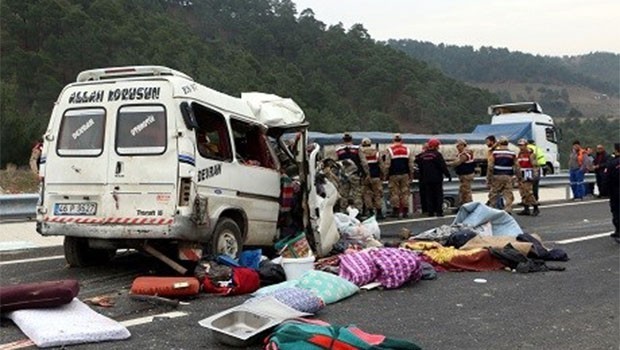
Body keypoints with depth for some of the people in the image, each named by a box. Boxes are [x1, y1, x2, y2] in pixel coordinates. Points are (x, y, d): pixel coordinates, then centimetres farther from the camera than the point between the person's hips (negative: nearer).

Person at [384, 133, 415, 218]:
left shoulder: (390, 150, -4)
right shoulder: (407, 150, 7)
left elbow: (387, 164, -6)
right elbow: (411, 164, 10)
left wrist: (385, 174, 2)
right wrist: (411, 175, 16)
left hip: (394, 175, -3)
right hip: (405, 175, 3)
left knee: (394, 193, 1)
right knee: (405, 193, 5)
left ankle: (396, 211, -1)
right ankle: (405, 211, 4)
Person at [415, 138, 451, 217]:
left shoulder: (422, 156, 8)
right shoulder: (437, 154, -10)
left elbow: (420, 168, 14)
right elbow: (443, 166, -12)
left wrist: (421, 180, 21)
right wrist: (448, 175, -4)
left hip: (426, 180, 5)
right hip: (436, 179, -5)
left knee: (429, 196, 7)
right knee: (438, 195, 2)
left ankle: (430, 211, 5)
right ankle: (439, 211, -3)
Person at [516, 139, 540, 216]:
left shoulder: (530, 153, -10)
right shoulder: (519, 154, 15)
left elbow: (535, 165, -12)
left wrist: (534, 175, -16)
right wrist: (518, 175, 21)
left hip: (528, 174, -8)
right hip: (521, 175, 8)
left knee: (528, 192, -13)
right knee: (523, 192, 8)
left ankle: (536, 208, -5)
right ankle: (526, 209, 14)